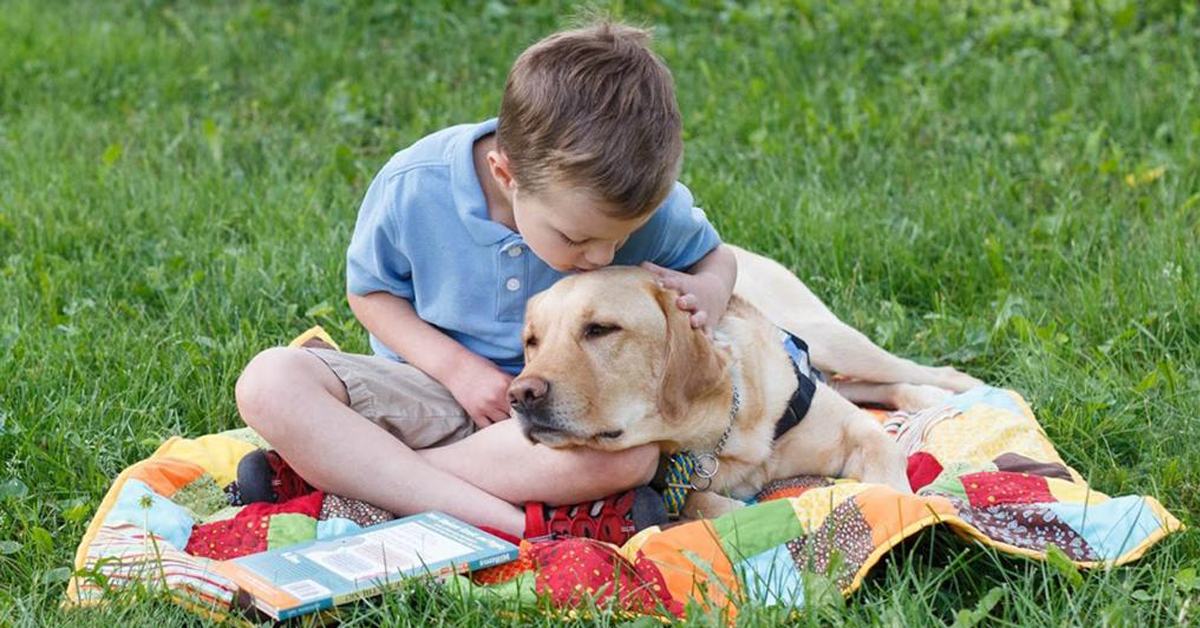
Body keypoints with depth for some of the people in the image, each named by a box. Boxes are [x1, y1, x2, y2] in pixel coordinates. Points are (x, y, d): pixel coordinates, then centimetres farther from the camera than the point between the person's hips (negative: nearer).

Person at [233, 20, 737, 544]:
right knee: (270, 381, -27)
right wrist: (457, 365, -17)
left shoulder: (645, 204, -17)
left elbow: (715, 259, 4)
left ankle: (336, 475, -27)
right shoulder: (413, 186, -20)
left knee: (629, 452, -38)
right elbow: (370, 290, -2)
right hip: (433, 387, 1)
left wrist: (706, 296, -20)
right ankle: (519, 524, -35)